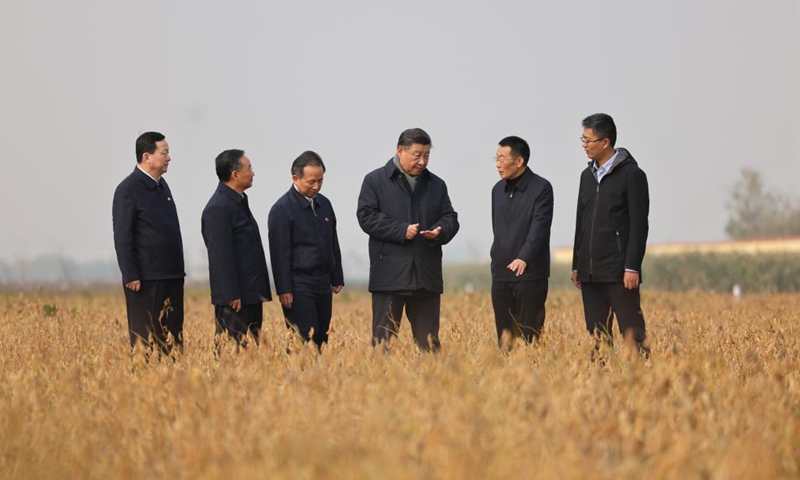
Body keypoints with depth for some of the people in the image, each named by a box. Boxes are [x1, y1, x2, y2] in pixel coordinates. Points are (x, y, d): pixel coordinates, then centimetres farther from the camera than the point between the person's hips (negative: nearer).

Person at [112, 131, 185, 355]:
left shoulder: (162, 185, 15)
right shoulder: (128, 189, -9)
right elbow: (122, 237, -12)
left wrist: (178, 271, 16)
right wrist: (130, 277, -16)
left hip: (171, 277, 8)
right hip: (145, 280, -8)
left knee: (173, 340, 6)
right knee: (146, 340, -3)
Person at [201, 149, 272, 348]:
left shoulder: (239, 201, 16)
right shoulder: (218, 208, -16)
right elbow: (221, 257, -19)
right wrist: (231, 295, -20)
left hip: (251, 294, 10)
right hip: (234, 298, -10)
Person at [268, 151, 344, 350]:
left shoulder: (324, 204, 12)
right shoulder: (282, 209, -9)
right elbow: (280, 253, -12)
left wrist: (337, 279, 17)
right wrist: (284, 290, -15)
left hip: (323, 284, 7)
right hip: (298, 286, -7)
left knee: (322, 340, 5)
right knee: (306, 341, -12)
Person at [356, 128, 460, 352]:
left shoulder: (436, 185, 16)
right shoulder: (375, 180, 3)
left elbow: (450, 218, 17)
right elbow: (367, 216, -5)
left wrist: (440, 231, -7)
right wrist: (401, 231, -15)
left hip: (426, 275, 4)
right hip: (389, 275, -4)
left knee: (429, 341, 5)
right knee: (383, 337, -4)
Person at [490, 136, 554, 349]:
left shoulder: (541, 188, -8)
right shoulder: (498, 189, 13)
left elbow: (539, 227, -18)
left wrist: (523, 258, -31)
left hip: (530, 274, -6)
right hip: (500, 275, 6)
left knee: (530, 338, -5)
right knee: (505, 337, 5)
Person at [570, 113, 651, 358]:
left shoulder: (632, 174, -5)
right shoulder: (587, 175, 16)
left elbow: (639, 225, -9)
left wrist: (632, 268, -15)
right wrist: (576, 265, 16)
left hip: (619, 273, -7)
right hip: (590, 272, 7)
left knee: (632, 333, -7)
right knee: (597, 335, 6)